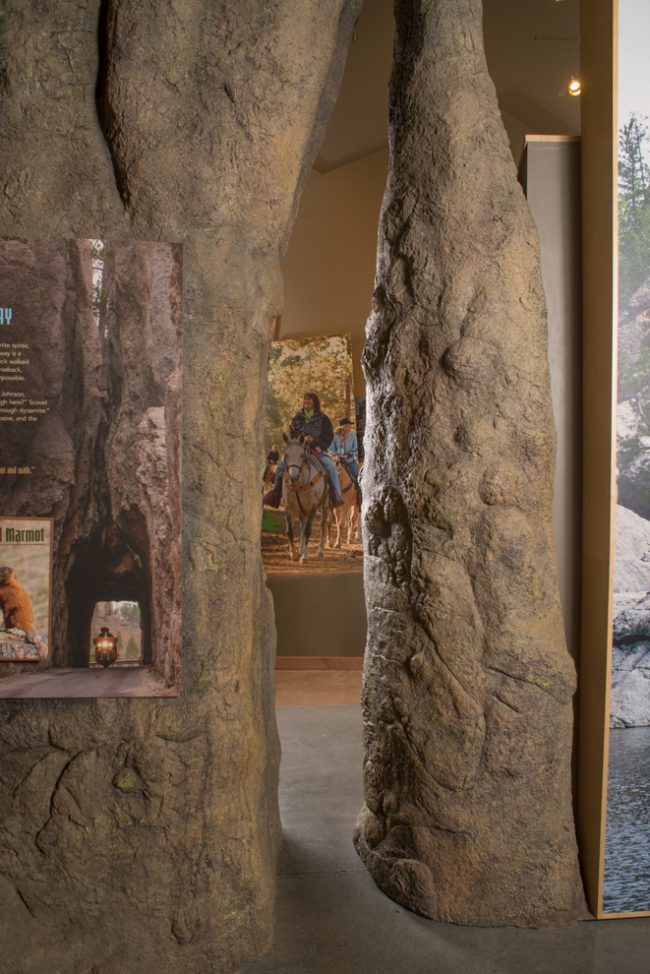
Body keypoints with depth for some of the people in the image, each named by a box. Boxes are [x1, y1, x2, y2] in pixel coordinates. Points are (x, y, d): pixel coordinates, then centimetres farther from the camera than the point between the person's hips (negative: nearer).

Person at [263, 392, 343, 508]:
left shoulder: (323, 418, 3)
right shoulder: (298, 417, 11)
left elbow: (329, 436, 1)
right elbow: (292, 433, 8)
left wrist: (319, 446, -15)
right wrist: (303, 439, -12)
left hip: (318, 450, -3)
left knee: (330, 466, -29)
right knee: (281, 465, -14)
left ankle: (336, 495, -24)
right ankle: (276, 492, -2)